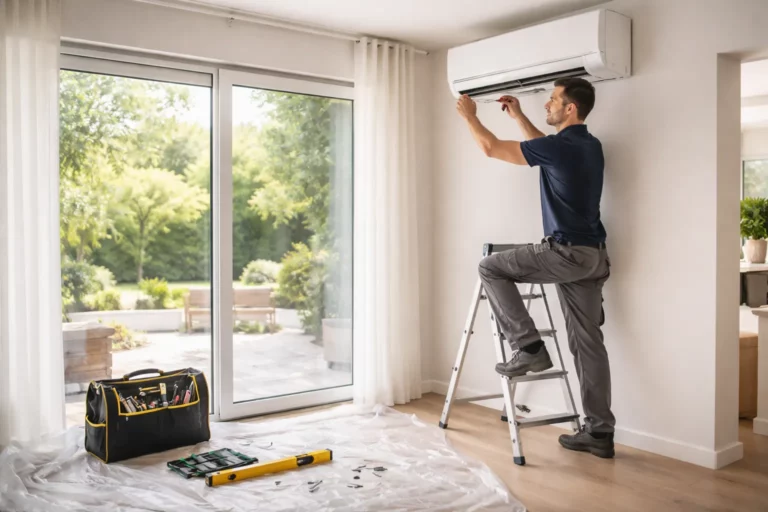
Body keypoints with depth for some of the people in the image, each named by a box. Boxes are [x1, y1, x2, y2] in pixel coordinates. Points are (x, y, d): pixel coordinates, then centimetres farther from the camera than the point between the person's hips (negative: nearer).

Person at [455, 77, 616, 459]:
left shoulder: (561, 147, -13)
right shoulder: (590, 146, 13)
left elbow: (491, 148, -3)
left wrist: (469, 116, 14)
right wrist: (518, 116, 36)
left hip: (566, 252, -9)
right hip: (592, 255, 9)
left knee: (491, 268, 5)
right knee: (588, 342, 9)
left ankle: (529, 347, 1)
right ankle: (599, 432, 12)